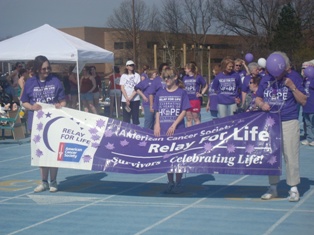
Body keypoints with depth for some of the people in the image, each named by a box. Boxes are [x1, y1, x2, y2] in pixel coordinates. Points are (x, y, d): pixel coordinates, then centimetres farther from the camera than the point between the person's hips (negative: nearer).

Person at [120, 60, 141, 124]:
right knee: (126, 117, 0)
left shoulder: (137, 75, 5)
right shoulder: (123, 76, 8)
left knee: (135, 116, 1)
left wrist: (131, 97, -13)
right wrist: (127, 98, -11)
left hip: (135, 99, 0)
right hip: (125, 99, 0)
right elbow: (122, 88, 1)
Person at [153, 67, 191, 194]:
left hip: (177, 130, -3)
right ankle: (170, 182, 18)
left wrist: (174, 125, -12)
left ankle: (178, 183, 11)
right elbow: (157, 111, 12)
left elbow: (184, 111, -4)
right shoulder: (160, 93, 9)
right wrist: (157, 125, -2)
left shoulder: (182, 93, 0)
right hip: (163, 130, 3)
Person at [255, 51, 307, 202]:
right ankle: (273, 188, 22)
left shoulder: (294, 77, -5)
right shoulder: (266, 79, 5)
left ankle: (293, 189, 8)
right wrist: (262, 105, -10)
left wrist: (292, 87, -19)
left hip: (289, 123, -4)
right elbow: (257, 98, 12)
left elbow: (303, 101, -6)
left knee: (290, 156, -4)